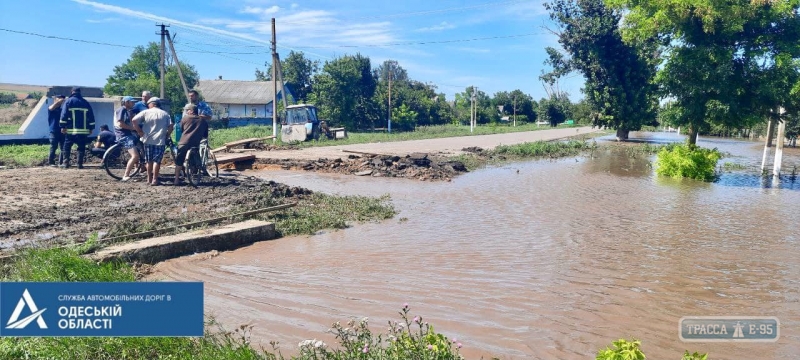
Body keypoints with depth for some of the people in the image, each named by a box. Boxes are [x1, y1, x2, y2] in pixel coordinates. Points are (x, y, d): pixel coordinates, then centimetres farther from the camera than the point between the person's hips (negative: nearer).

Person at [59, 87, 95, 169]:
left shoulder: (69, 101, 1)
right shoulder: (85, 102, 10)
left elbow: (64, 114, -6)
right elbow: (91, 116, 9)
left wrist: (63, 126, -4)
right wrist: (91, 128, 12)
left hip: (71, 129, -2)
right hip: (83, 130, 2)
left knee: (67, 146, 8)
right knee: (81, 147, 5)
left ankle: (65, 163, 4)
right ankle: (80, 163, -1)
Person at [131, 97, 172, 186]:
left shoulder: (146, 112, 2)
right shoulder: (165, 114, 5)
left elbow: (133, 120, -8)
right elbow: (170, 127, -5)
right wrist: (166, 137, 5)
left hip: (148, 140, 1)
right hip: (160, 141, -1)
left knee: (149, 161, 13)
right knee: (157, 161, 0)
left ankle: (149, 179, 18)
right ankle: (155, 180, -4)